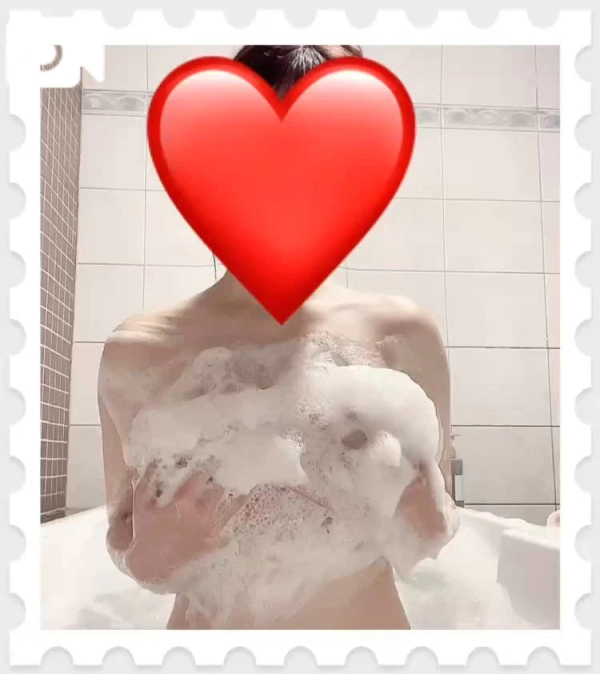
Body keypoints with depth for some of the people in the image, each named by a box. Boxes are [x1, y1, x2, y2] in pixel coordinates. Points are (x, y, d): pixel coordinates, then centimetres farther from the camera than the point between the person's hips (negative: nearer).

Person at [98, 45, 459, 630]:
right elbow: (121, 532, -2)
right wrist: (145, 556, -21)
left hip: (371, 619, 1)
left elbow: (434, 526, 0)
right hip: (202, 621, 0)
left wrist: (427, 527, -20)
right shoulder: (134, 353, -12)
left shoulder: (403, 334, -12)